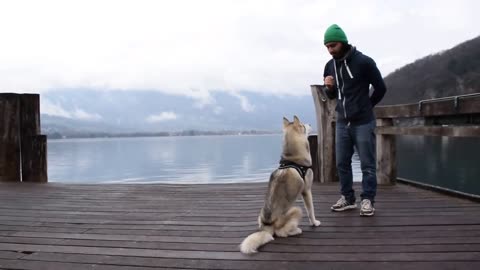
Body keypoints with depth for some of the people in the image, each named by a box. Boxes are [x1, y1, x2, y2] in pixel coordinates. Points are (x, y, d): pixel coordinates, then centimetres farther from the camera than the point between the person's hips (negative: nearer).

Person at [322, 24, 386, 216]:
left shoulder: (364, 62, -10)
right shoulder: (330, 66, 7)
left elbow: (380, 88, -2)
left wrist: (366, 106, 8)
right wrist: (329, 87, -6)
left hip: (363, 122, -5)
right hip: (342, 123, 6)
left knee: (367, 164, 1)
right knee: (342, 163, 9)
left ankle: (367, 200, 10)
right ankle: (347, 198, 20)